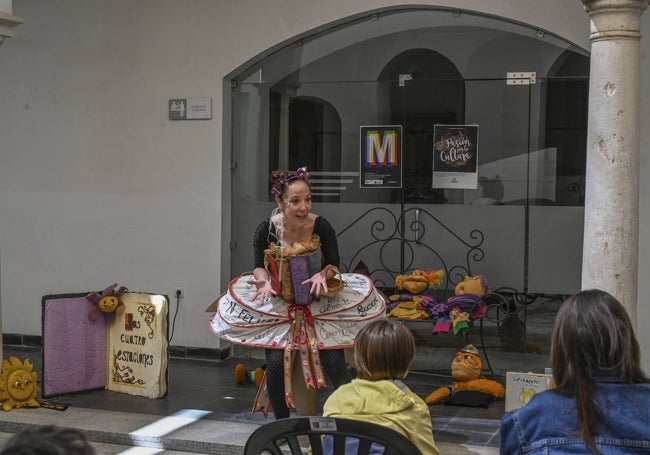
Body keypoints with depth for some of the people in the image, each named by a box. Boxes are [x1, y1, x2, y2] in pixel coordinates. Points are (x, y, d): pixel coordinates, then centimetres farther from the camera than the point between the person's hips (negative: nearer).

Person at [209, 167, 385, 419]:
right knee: (276, 364, -6)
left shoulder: (322, 227, -16)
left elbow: (334, 266, -7)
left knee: (334, 363, -11)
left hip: (322, 306, -1)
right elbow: (259, 266, -1)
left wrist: (323, 276, -29)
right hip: (278, 308, 1)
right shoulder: (266, 230, -14)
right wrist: (264, 281, -23)